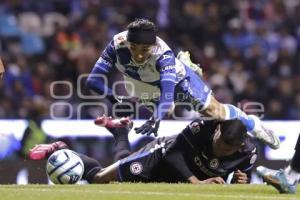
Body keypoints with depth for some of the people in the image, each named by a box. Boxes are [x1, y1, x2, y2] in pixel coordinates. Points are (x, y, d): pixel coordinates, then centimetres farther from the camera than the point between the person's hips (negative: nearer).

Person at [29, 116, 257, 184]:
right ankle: (61, 151, 26)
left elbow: (242, 180, -11)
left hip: (182, 176, 5)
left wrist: (241, 183, -35)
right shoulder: (203, 127, -37)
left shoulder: (247, 153, -27)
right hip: (161, 155, -4)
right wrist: (195, 181, -39)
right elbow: (174, 152, -30)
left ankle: (120, 131, 53)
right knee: (98, 178, 1)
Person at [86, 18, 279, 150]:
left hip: (176, 77, -3)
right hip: (144, 82, 4)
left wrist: (156, 119, -74)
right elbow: (94, 79, -40)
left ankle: (251, 123, 23)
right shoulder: (118, 45, -40)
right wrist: (115, 98, -53)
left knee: (213, 110, -3)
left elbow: (167, 89, -59)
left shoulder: (163, 53, -46)